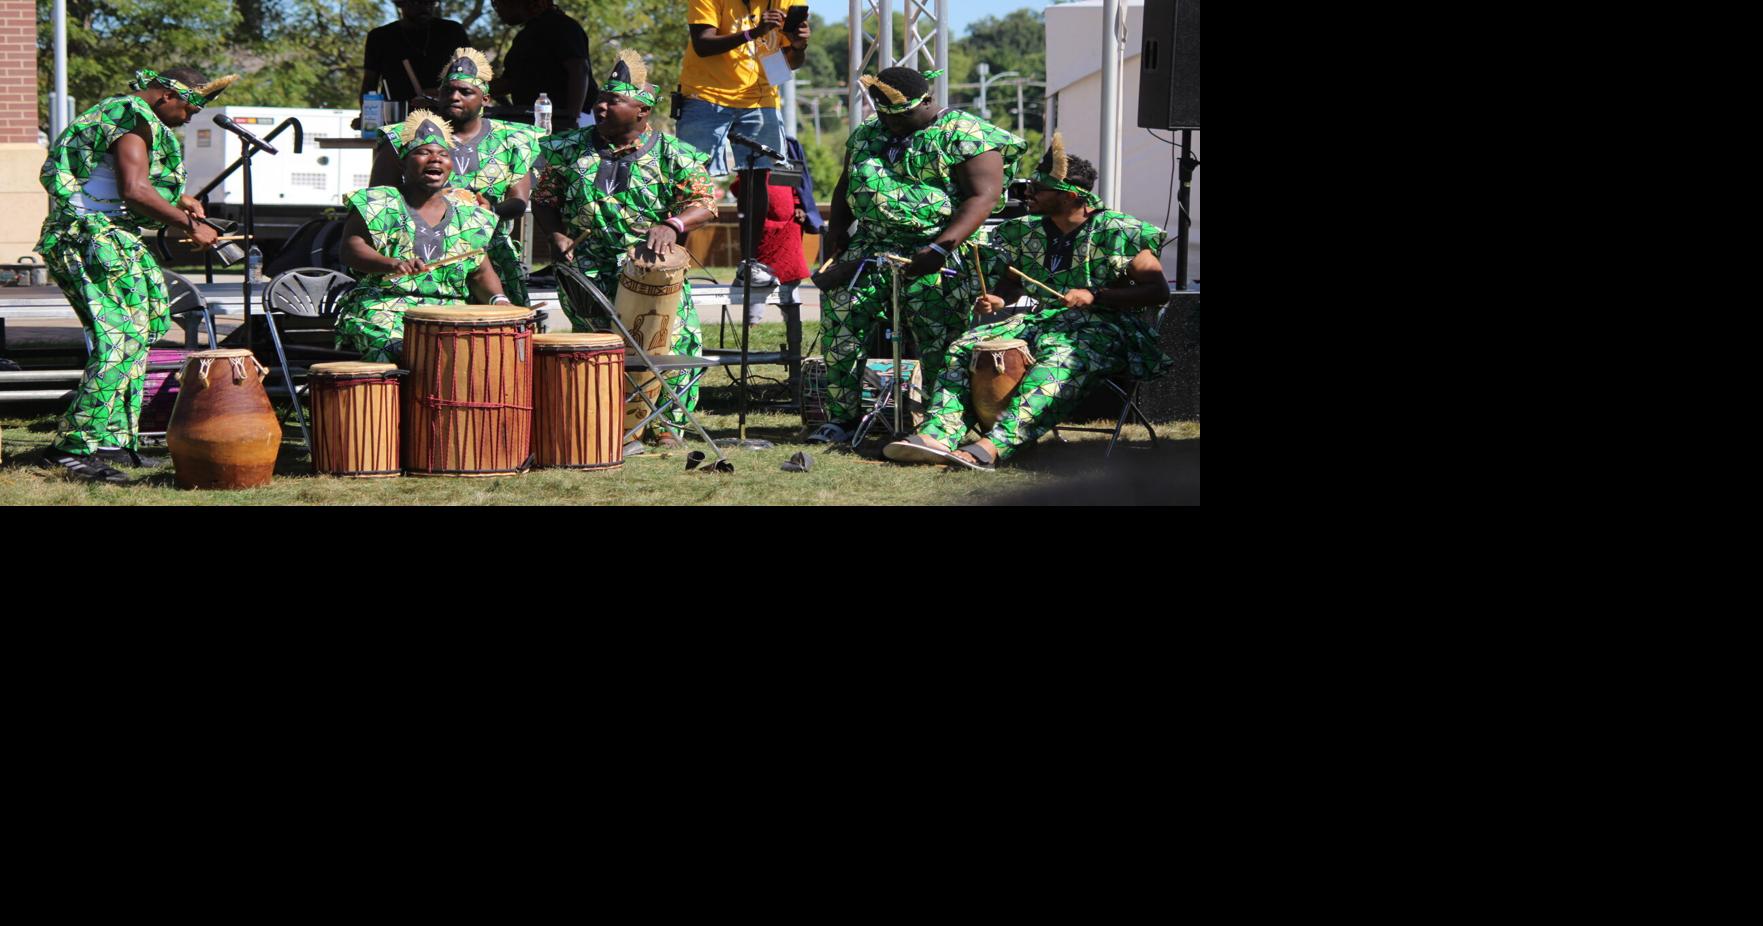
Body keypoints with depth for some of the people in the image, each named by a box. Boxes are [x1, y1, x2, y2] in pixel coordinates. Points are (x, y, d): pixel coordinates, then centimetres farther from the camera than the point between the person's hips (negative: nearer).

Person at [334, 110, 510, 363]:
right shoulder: (379, 204, 5)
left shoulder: (467, 213, 16)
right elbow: (351, 249, -8)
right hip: (384, 309, -4)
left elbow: (480, 273, 17)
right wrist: (392, 264, -27)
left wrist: (498, 300, -5)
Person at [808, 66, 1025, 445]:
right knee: (839, 307, -11)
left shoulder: (964, 134, -4)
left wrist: (941, 248, -22)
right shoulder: (867, 133, 19)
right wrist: (838, 226, 10)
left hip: (940, 247, -5)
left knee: (937, 329, -17)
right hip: (871, 244, 5)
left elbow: (983, 196, -12)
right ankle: (842, 416, -3)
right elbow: (845, 186, 30)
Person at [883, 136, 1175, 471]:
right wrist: (996, 300, -2)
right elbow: (1011, 283, 23)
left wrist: (1094, 296, -19)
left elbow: (1159, 291, -9)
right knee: (964, 348, -14)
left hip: (1100, 327, -6)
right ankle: (938, 435, -32)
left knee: (1058, 362, -40)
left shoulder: (1118, 233, -8)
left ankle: (994, 445, -55)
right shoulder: (1027, 231, 10)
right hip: (1041, 319, 7)